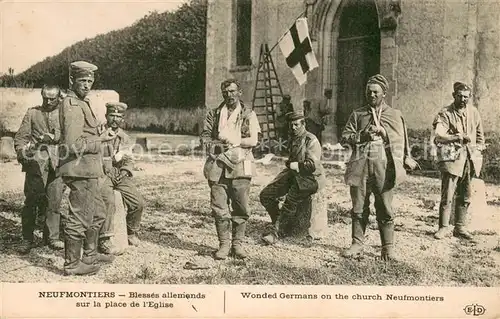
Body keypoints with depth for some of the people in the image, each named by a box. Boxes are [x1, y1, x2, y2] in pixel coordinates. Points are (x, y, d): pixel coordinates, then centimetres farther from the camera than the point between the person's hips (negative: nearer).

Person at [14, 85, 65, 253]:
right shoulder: (32, 113, 14)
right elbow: (20, 137, 11)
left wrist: (53, 137, -11)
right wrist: (21, 151, -7)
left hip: (57, 162, 1)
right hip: (36, 162, 0)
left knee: (55, 201, 1)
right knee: (31, 200, -3)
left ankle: (52, 237, 13)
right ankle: (27, 239, 6)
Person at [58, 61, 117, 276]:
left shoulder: (81, 103, 16)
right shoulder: (72, 106, -16)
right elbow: (73, 145, -23)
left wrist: (100, 134, 8)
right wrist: (101, 139, -14)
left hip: (88, 171, 11)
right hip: (80, 170, -11)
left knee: (98, 213, 21)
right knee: (80, 217, -2)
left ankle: (90, 254, 34)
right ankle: (72, 264, 9)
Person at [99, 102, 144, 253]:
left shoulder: (124, 137, 14)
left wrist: (125, 171, 0)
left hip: (120, 175, 5)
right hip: (101, 174, -5)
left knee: (138, 202, -5)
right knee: (109, 200, -31)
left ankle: (131, 232, 20)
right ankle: (104, 240, -24)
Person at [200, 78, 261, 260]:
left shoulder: (248, 114, 8)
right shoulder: (214, 114, 15)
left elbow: (253, 140, -2)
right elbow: (204, 138, 10)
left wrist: (232, 141, -13)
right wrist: (216, 146, -10)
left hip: (240, 166, -1)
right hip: (217, 166, 2)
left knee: (241, 208, 0)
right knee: (219, 208, 0)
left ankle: (237, 244, 13)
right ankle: (224, 244, 10)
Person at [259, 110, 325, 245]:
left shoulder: (311, 140, -10)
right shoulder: (293, 139, 16)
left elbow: (313, 165, -17)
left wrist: (296, 166, -10)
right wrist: (290, 164, 11)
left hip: (309, 178, -8)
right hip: (293, 174, 9)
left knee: (290, 202, -28)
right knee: (265, 195, -2)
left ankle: (276, 232, -19)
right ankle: (280, 223, 8)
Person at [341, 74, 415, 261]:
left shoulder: (395, 115, 12)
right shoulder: (357, 114, 14)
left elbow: (401, 142, 13)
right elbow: (345, 138, 8)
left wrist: (406, 159, 2)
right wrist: (362, 135, -8)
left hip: (384, 165, -1)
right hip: (361, 165, 2)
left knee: (385, 209, -1)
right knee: (359, 208, 4)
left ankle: (388, 248, 7)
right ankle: (357, 244, 14)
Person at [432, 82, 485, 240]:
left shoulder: (474, 112, 10)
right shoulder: (445, 113, -6)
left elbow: (480, 134, 21)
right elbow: (438, 135, -20)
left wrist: (478, 152, 12)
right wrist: (457, 137, -31)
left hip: (470, 160, 5)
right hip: (451, 159, -5)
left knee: (465, 197, 9)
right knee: (447, 196, -7)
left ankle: (460, 227, 19)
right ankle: (444, 227, 2)